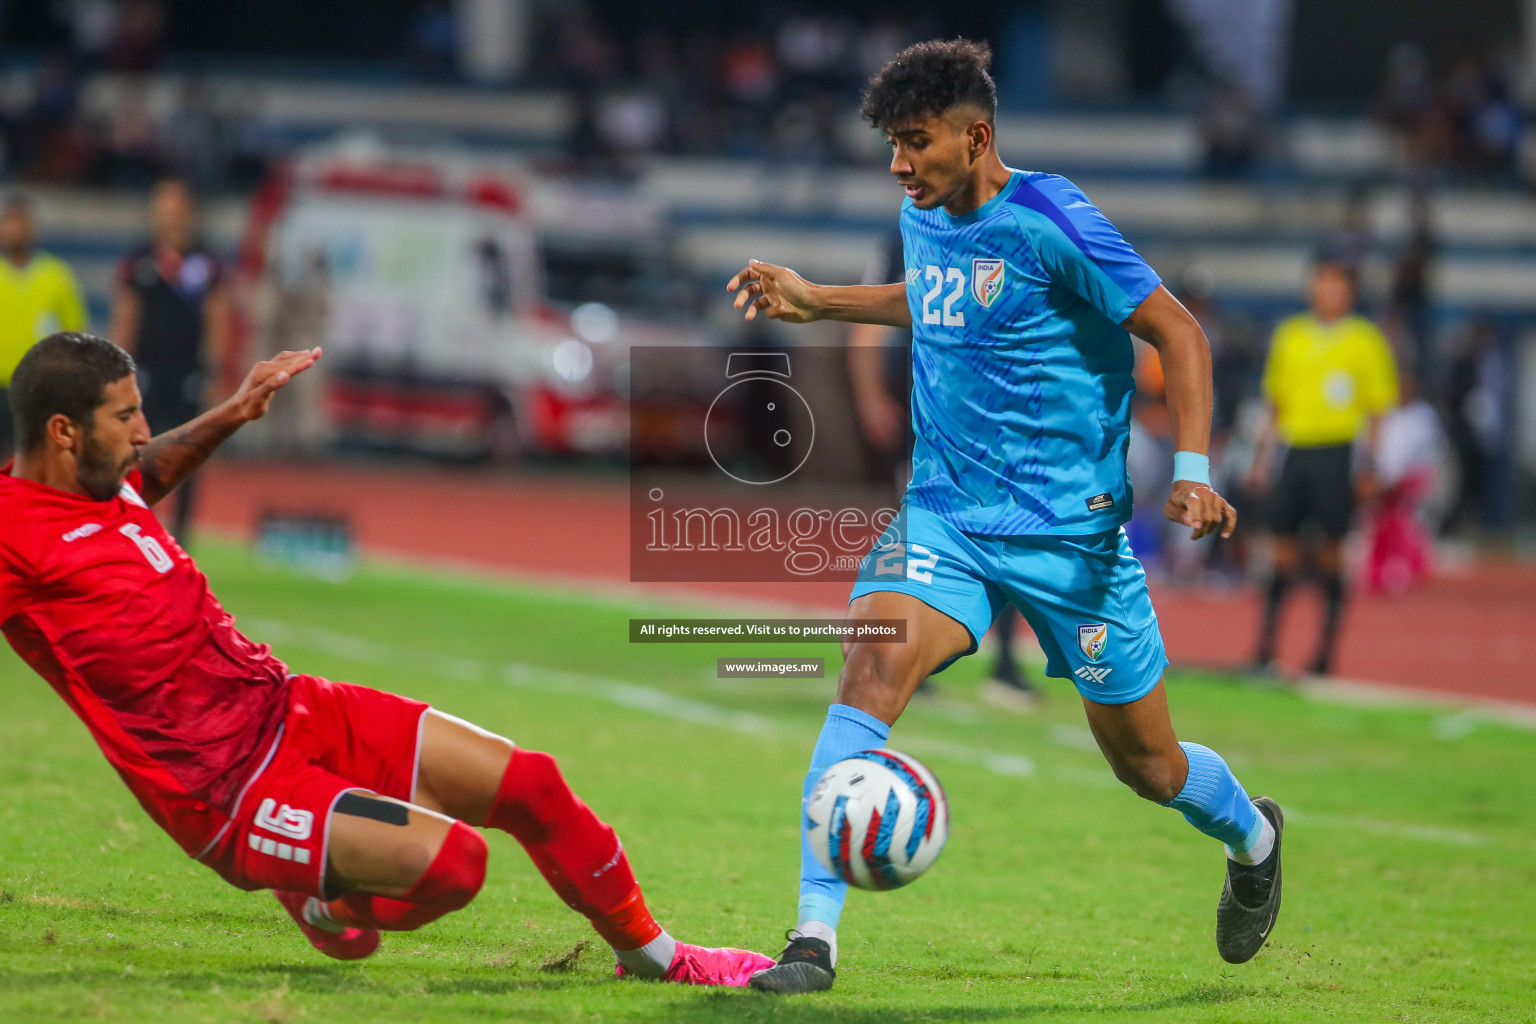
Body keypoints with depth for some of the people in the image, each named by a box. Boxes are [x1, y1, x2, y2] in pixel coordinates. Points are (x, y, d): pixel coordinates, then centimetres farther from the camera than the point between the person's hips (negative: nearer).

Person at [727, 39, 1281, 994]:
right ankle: (816, 935, -25)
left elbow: (1179, 333, -12)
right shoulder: (922, 218, 4)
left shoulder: (1050, 219, -16)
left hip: (1071, 529, -4)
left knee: (1145, 762, 9)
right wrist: (816, 301, 23)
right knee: (871, 671, -23)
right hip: (945, 515, 5)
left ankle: (1253, 837, 45)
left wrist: (1192, 470, -22)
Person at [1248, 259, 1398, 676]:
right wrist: (1263, 458, 13)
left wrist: (1368, 466, -4)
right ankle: (1265, 649, 1)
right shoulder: (1289, 335, 13)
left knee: (1332, 550, -3)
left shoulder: (1365, 340, 3)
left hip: (1337, 451, -3)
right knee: (1283, 549, 0)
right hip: (1294, 450, 3)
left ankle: (1325, 653, 4)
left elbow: (1376, 410, 3)